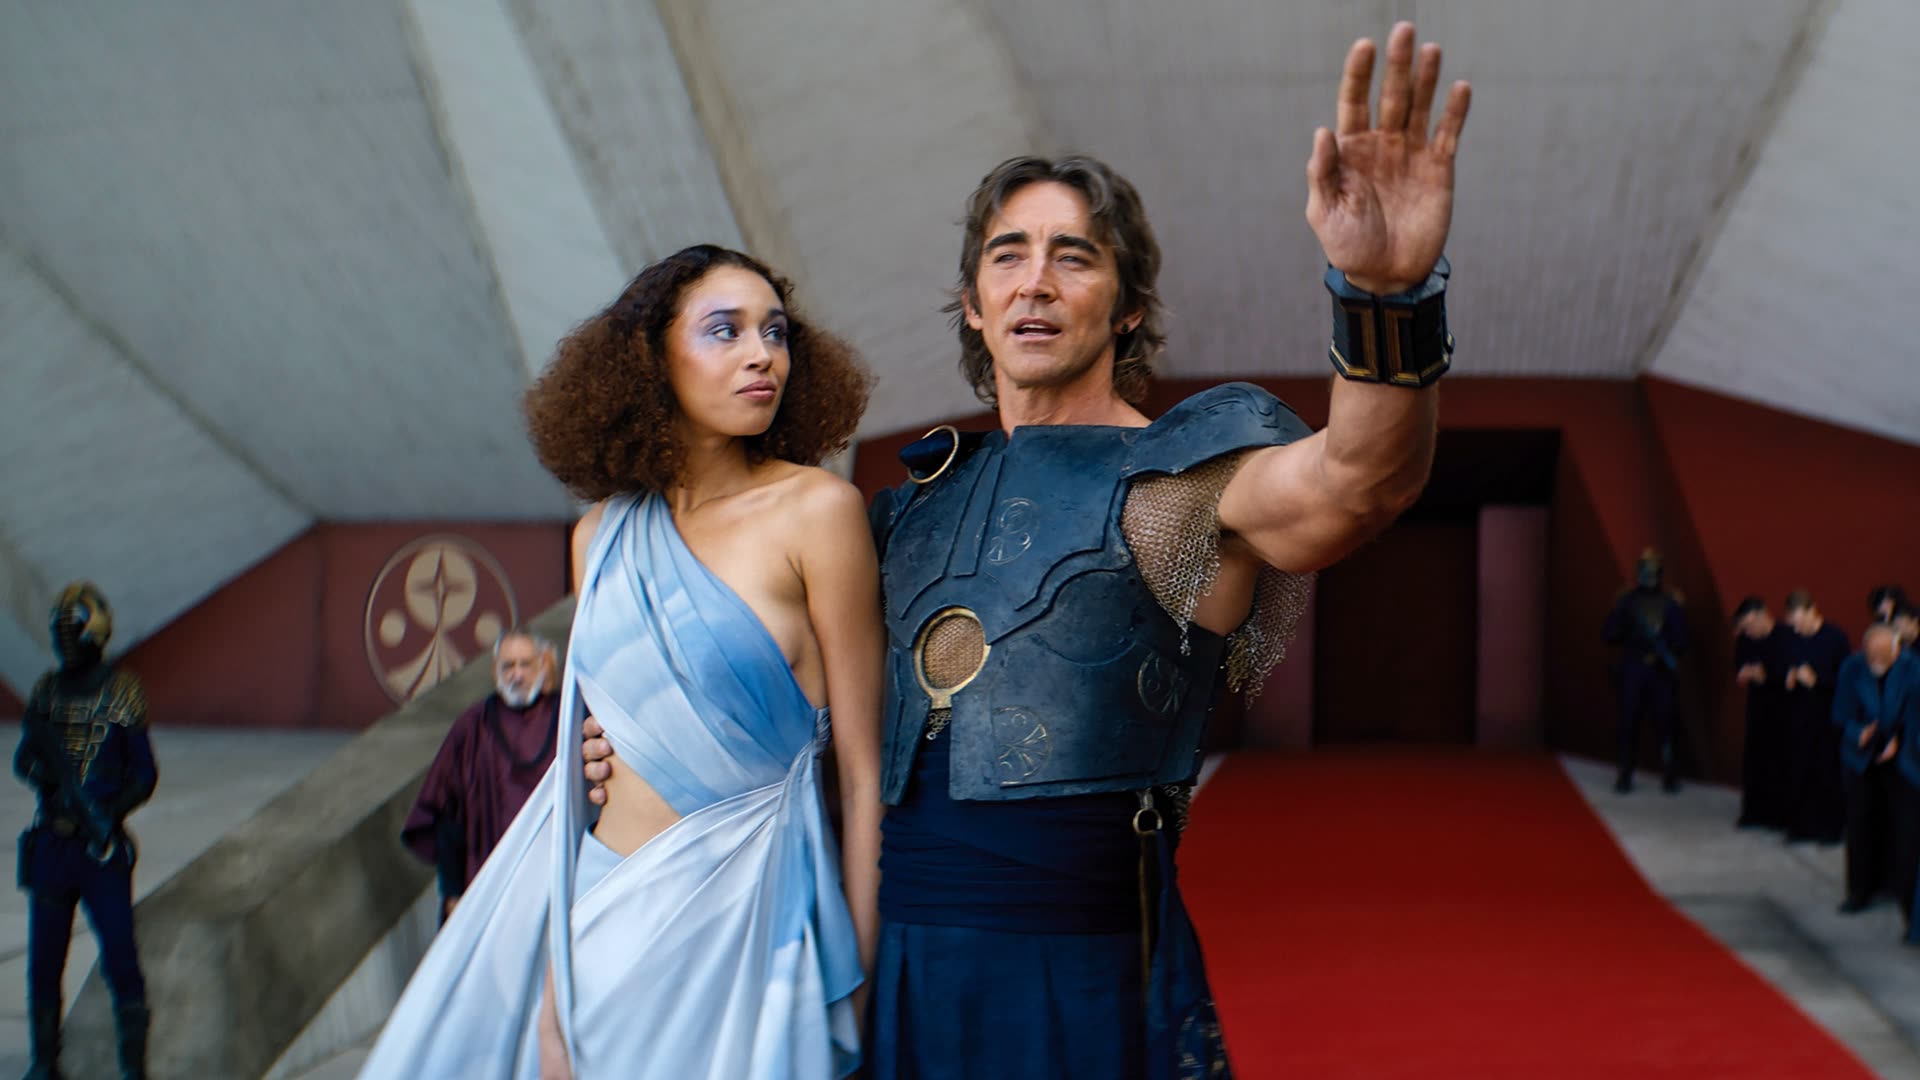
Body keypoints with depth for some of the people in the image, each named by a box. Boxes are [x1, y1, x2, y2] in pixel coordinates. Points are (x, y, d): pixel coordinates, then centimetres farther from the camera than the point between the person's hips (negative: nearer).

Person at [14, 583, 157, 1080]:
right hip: (50, 845, 4)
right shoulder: (45, 690, 10)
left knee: (120, 960, -7)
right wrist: (36, 757, -16)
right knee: (43, 962, 8)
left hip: (103, 846, -4)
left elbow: (145, 773, -2)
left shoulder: (122, 690, -2)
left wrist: (114, 808, -20)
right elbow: (22, 760, 7)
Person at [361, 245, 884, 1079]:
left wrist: (860, 991, -12)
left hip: (739, 922, -4)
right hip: (600, 915, 4)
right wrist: (554, 985, 3)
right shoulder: (604, 534, 5)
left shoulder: (816, 510, -10)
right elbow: (585, 758, 7)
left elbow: (863, 769, -10)